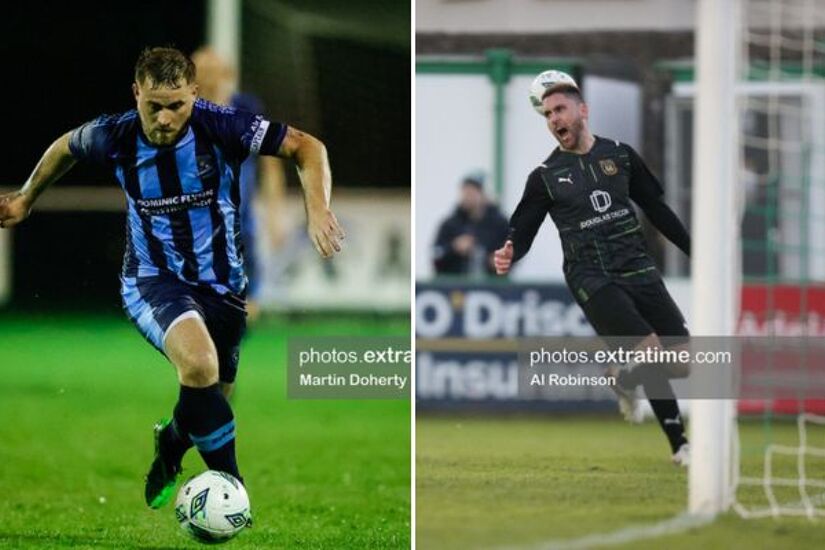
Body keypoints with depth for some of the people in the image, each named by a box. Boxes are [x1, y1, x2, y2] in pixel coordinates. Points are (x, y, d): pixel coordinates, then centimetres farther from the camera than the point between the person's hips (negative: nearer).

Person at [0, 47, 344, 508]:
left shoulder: (220, 127, -17)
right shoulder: (116, 137, -12)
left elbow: (306, 147, -12)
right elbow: (67, 147, 11)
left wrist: (318, 209, -28)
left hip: (221, 281, 2)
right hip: (152, 279, -2)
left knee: (210, 400, 12)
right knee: (199, 363, -32)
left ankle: (171, 443, 48)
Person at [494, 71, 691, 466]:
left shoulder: (620, 155, 9)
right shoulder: (546, 176, 4)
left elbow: (657, 210, 15)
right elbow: (523, 230, 3)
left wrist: (695, 252, 14)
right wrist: (509, 255, -19)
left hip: (638, 269, 3)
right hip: (592, 278, -3)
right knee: (650, 347, -22)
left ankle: (626, 377, 26)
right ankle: (679, 446, -10)